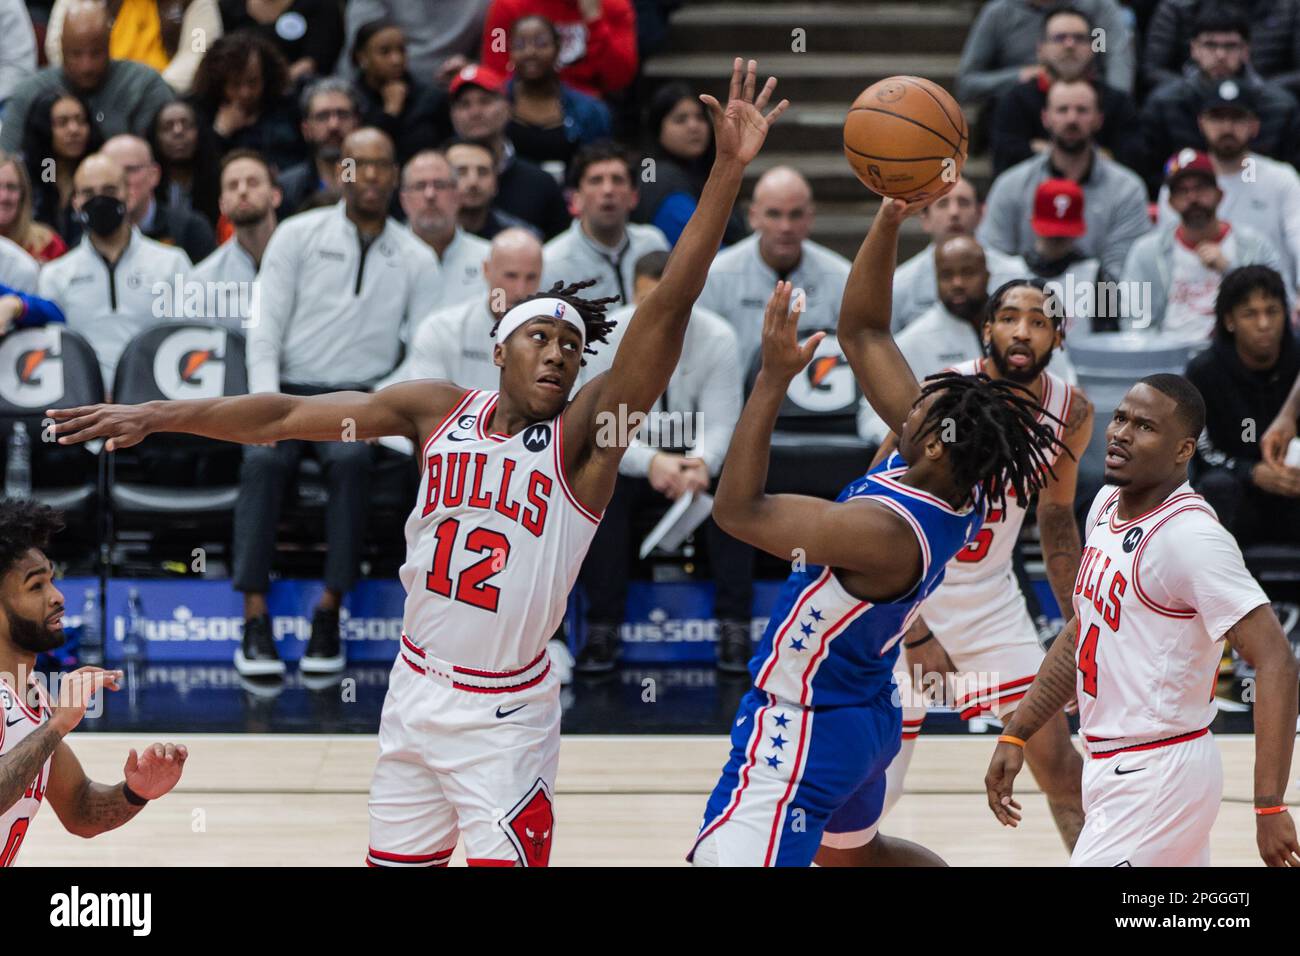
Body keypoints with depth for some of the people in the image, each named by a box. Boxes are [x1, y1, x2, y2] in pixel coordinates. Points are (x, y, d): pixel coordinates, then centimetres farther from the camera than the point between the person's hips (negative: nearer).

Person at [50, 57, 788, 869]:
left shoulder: (585, 435, -11)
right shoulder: (438, 411, -1)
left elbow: (666, 312, -23)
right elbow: (291, 416, 2)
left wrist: (729, 173, -32)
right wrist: (158, 415, -1)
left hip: (507, 717, -4)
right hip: (416, 692, 4)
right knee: (398, 863, 14)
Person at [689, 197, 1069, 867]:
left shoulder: (883, 531, -31)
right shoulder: (954, 489, -7)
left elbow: (737, 510, -26)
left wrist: (774, 378, -27)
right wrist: (888, 222, -11)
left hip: (801, 729, -10)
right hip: (867, 715, 10)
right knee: (854, 851, 34)